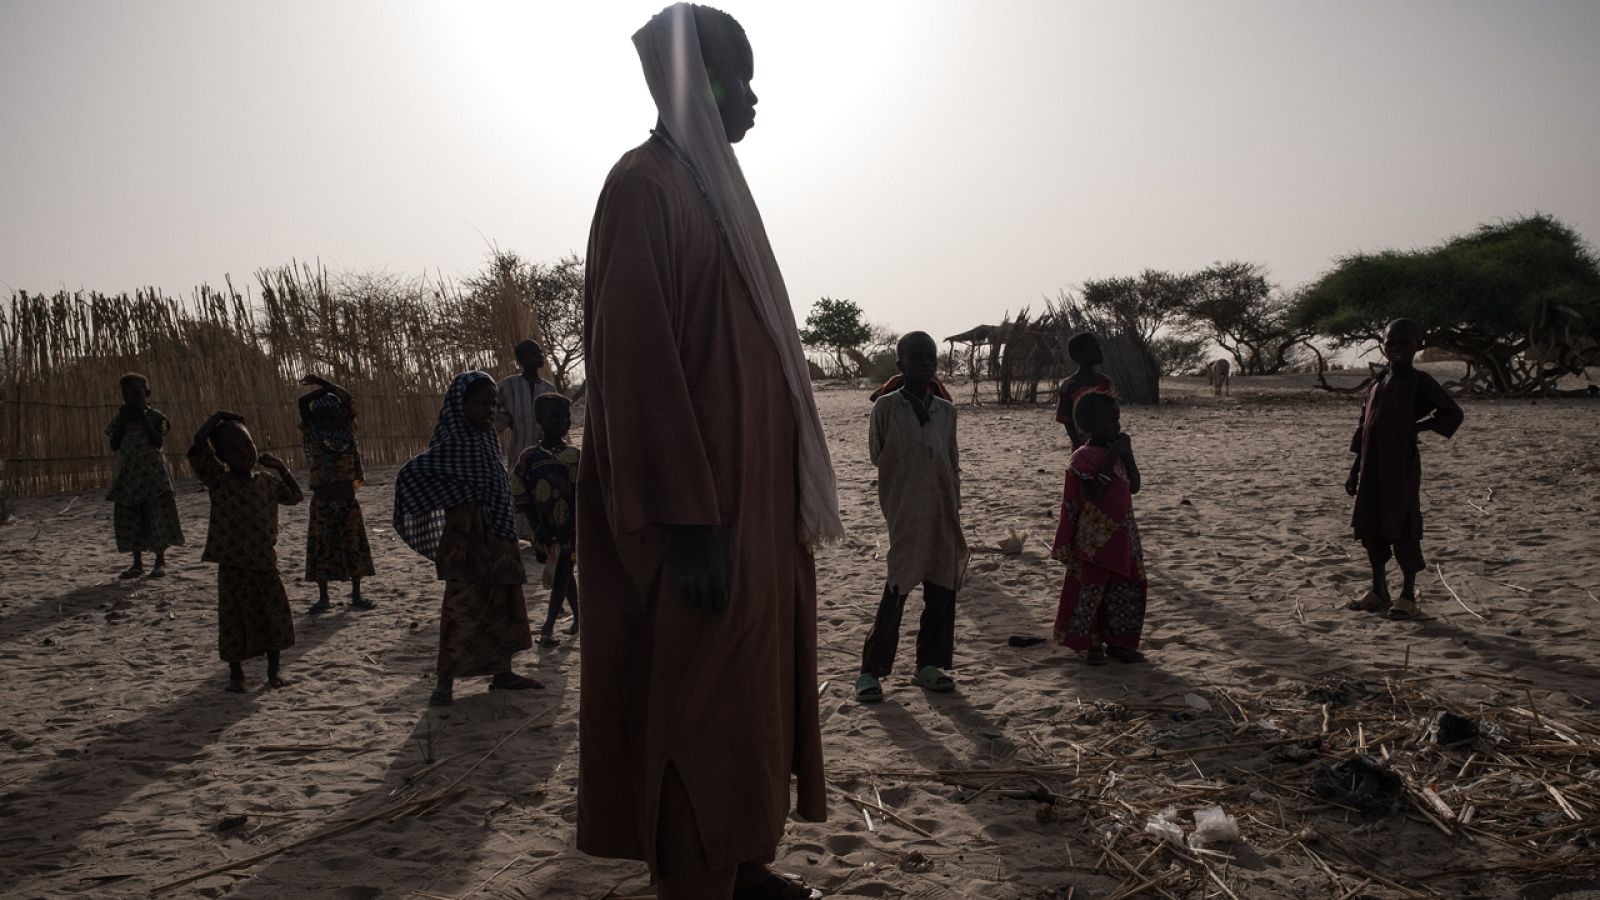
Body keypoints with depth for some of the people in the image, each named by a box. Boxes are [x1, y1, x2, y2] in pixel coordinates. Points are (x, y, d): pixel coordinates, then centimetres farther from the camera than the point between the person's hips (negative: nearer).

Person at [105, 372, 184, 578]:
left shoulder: (155, 417, 1)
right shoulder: (121, 418, 11)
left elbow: (158, 441, -13)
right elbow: (114, 446, 3)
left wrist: (144, 419, -15)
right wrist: (122, 422, -5)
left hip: (153, 475, -4)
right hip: (129, 476, 4)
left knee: (158, 517, -5)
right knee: (129, 519, 2)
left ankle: (160, 561, 2)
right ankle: (137, 563, 8)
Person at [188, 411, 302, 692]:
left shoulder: (268, 480, 5)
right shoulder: (218, 480, -6)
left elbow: (294, 497, 20)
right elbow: (198, 450, -20)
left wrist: (280, 467, 12)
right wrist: (215, 419, -10)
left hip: (265, 562, 3)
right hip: (232, 566, -3)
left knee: (275, 616, 6)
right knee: (235, 620, 5)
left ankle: (275, 668, 23)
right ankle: (235, 673, 21)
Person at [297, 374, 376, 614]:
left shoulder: (346, 430, 3)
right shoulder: (311, 435, 0)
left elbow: (349, 401, -6)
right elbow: (303, 402, -8)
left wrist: (323, 382, -8)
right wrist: (324, 387, -2)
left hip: (348, 498, 1)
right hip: (322, 500, -1)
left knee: (354, 546, 3)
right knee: (321, 548, 1)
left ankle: (356, 596, 11)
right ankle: (323, 598, 10)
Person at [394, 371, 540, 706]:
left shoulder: (487, 439, 8)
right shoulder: (451, 444, -14)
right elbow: (411, 474, -21)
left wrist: (507, 536, 15)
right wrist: (453, 506, -16)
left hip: (497, 538, 8)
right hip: (467, 540, -8)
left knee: (505, 606, 12)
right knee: (461, 608, -2)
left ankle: (502, 671, 23)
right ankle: (446, 682, 8)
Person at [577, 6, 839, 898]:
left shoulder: (715, 190, 18)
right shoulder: (646, 185, -10)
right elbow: (636, 358, -19)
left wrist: (778, 498, 18)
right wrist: (688, 520, -23)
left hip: (750, 498, 10)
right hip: (703, 514, -10)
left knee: (745, 695, 16)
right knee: (697, 708, -1)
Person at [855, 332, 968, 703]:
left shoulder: (946, 410, 11)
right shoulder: (887, 406, -2)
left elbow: (954, 464, 14)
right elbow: (877, 454, 1)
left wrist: (955, 512, 10)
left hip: (943, 512, 5)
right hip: (904, 512, -5)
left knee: (942, 589, 7)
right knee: (898, 588, -8)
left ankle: (929, 665, 20)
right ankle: (871, 671, -1)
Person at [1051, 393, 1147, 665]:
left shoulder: (1117, 452, 9)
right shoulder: (1083, 457, -14)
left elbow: (1134, 486, 5)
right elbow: (1093, 494, -25)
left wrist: (1127, 454, -5)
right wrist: (1110, 460, -25)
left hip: (1122, 535, 8)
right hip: (1095, 538, -8)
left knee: (1127, 590, 11)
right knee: (1090, 589, 1)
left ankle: (1117, 642, 22)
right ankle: (1091, 644, 15)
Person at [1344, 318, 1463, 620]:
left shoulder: (1419, 382, -4)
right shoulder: (1377, 385, 14)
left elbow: (1453, 413, -10)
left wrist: (1418, 427, -11)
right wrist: (1354, 471, 15)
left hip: (1402, 467, -7)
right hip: (1372, 470, 7)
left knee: (1403, 529, -2)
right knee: (1371, 529, 11)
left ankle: (1408, 596, 8)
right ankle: (1378, 592, 23)